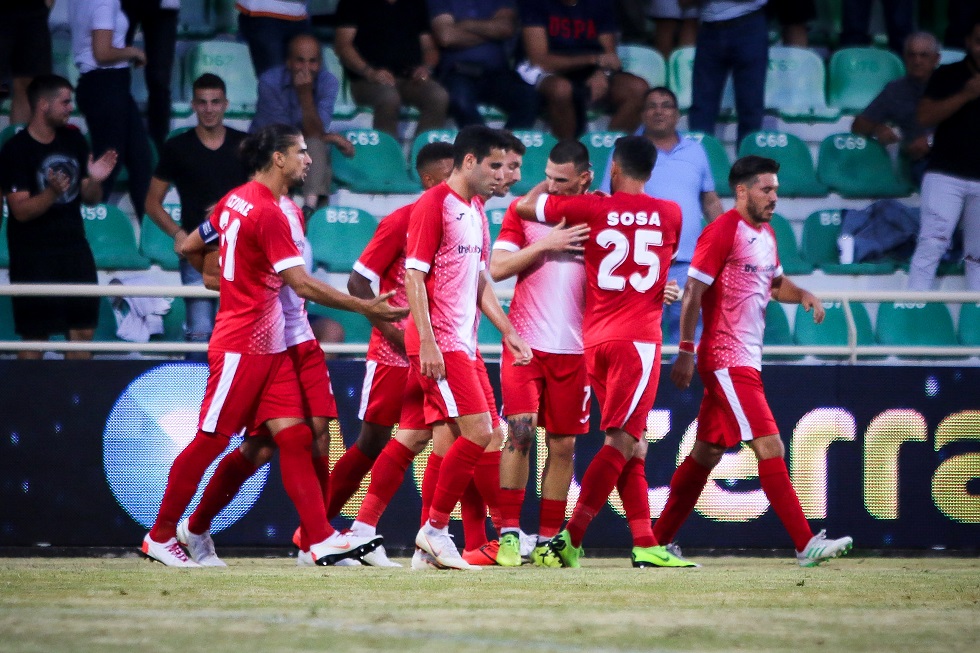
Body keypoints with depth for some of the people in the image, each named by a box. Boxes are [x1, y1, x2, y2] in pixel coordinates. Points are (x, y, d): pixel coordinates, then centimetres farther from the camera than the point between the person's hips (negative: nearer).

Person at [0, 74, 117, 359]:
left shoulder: (73, 140, 7)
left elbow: (90, 198, 11)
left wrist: (94, 181, -11)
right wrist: (52, 192, -33)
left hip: (74, 248, 6)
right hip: (33, 257, -6)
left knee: (83, 330, 6)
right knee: (35, 336, -3)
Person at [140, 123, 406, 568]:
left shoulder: (236, 199, 9)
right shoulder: (268, 213, -19)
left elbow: (189, 247, 20)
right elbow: (303, 284, -23)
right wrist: (366, 308, -22)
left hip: (270, 348, 9)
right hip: (242, 346, -9)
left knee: (294, 438, 0)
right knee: (209, 442, 0)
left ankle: (322, 539, -7)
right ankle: (160, 537, 11)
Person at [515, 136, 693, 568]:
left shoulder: (593, 209, 2)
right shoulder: (669, 215, 4)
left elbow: (525, 205, 12)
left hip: (595, 339, 3)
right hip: (638, 338, -3)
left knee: (633, 446, 9)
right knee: (620, 443, -7)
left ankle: (645, 544, 4)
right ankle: (571, 539, -17)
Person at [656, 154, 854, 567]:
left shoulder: (766, 234, 15)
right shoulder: (722, 231, -12)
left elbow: (775, 283, 29)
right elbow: (693, 291, -13)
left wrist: (802, 295, 7)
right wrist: (685, 352, -17)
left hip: (747, 360, 10)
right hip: (726, 359, -10)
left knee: (707, 453, 13)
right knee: (770, 448, -13)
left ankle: (658, 541, 19)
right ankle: (806, 545, -16)